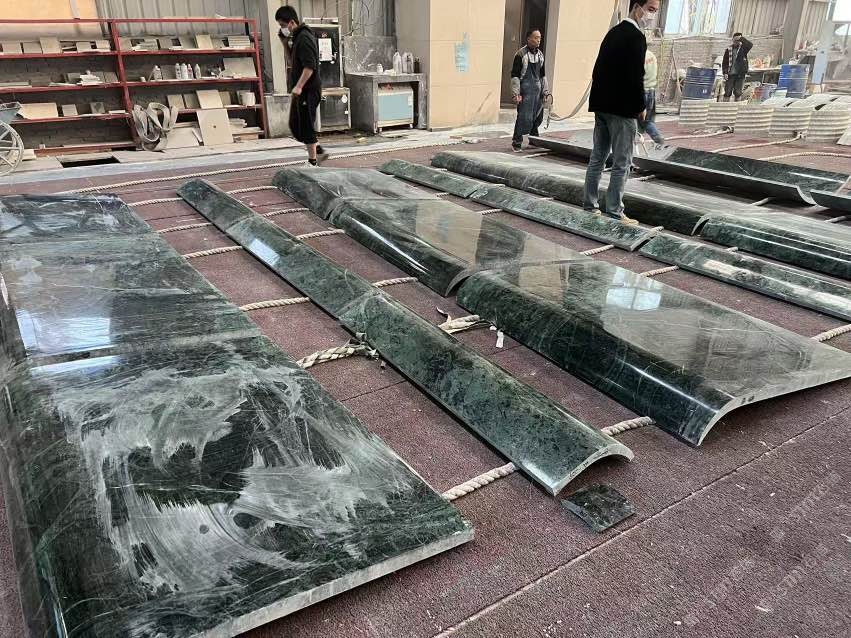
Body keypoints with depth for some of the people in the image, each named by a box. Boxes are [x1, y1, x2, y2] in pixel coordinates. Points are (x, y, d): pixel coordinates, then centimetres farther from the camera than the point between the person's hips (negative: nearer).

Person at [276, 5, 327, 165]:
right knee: (295, 125, 13)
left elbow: (310, 66, -25)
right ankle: (318, 151, 22)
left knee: (306, 126, -5)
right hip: (301, 91, 10)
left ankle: (312, 162, 4)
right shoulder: (298, 37, 16)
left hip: (308, 90, -10)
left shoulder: (304, 38, -15)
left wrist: (298, 87, -29)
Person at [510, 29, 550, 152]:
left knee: (538, 117, 10)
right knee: (524, 116, -10)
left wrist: (546, 91, 16)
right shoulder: (521, 54, -6)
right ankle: (517, 142, 0)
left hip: (537, 90, 7)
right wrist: (516, 93, -14)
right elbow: (514, 75, -8)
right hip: (525, 89, -7)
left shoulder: (540, 55, 14)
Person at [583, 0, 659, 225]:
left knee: (597, 158, 12)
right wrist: (641, 108, -7)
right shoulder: (636, 37, -13)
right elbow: (635, 77, -18)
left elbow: (598, 69, 14)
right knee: (622, 164, -3)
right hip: (622, 109, -8)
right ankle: (614, 213, -1)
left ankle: (590, 205, 17)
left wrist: (600, 100, 16)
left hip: (602, 106, 8)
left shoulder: (613, 32, 13)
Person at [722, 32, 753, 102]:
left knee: (737, 92, -3)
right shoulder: (729, 49, 7)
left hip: (740, 74, -1)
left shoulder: (743, 48, 5)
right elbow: (724, 62, 7)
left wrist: (741, 38, -19)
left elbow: (750, 45, -16)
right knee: (727, 92, -2)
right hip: (730, 74, 1)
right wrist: (725, 73, -4)